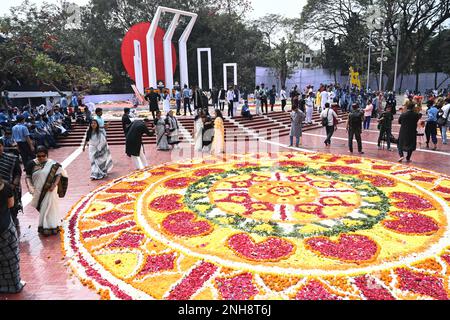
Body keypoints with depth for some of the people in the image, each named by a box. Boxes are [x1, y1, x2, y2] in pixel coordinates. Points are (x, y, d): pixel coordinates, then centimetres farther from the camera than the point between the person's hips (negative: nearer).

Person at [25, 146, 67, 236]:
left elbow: (58, 174, -8)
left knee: (49, 207, 2)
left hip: (49, 190, -3)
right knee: (42, 208, 13)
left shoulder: (52, 164, -9)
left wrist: (54, 185, -21)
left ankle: (49, 228, 17)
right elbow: (28, 176, -1)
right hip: (38, 191, 3)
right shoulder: (32, 164, -3)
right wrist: (29, 186, -17)